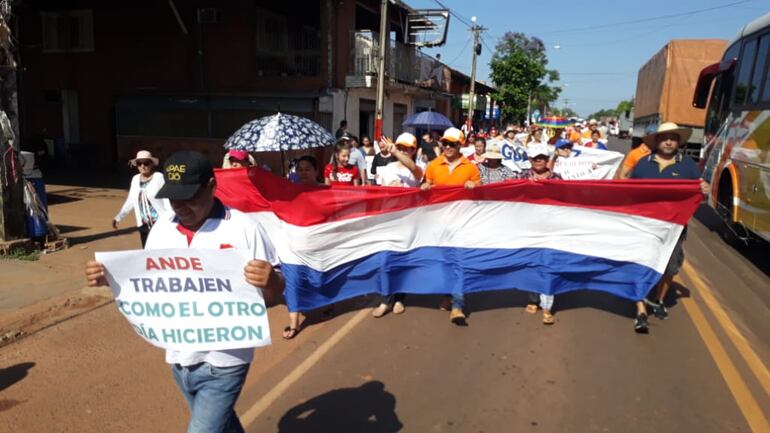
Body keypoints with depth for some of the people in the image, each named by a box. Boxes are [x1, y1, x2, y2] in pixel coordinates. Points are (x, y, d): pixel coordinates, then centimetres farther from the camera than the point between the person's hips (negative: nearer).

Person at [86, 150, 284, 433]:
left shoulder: (243, 228, -15)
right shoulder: (161, 228, 2)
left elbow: (273, 294, -12)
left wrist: (269, 281, -35)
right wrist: (108, 277, -7)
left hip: (223, 362, -6)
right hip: (179, 358, 6)